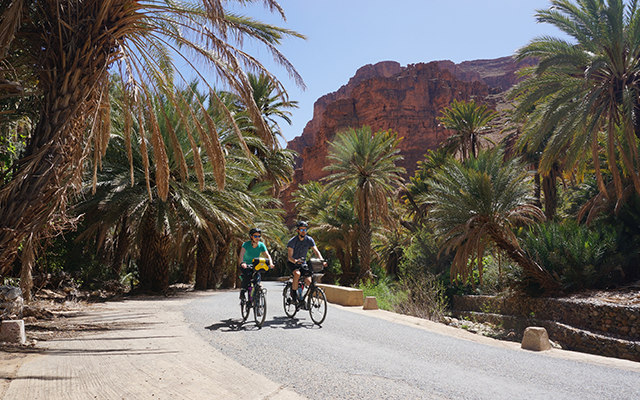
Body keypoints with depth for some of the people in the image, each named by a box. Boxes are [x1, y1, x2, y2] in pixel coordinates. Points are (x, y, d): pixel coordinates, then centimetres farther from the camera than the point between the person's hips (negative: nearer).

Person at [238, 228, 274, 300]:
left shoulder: (261, 245, -9)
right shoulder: (246, 244, -17)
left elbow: (267, 255, -17)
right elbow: (241, 254, -31)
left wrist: (271, 263, -38)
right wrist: (242, 263, -51)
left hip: (255, 265, 3)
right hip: (246, 265, -3)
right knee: (248, 274, -31)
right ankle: (243, 291, -16)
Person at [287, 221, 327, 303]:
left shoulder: (309, 240, -7)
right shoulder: (292, 241, -16)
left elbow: (316, 251, -14)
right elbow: (289, 256, -22)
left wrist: (322, 260, -33)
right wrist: (295, 261, -45)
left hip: (303, 263, 3)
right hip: (292, 262, -3)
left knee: (309, 282, -15)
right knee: (297, 273, -36)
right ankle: (293, 292, -13)